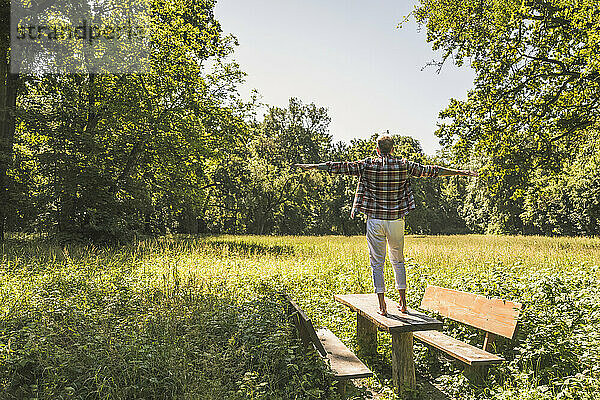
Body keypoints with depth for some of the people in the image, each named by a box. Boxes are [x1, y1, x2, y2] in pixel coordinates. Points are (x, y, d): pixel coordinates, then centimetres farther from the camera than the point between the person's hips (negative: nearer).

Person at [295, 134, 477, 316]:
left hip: (375, 220, -2)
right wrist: (459, 172, 19)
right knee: (398, 260, 16)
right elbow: (429, 170, 8)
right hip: (396, 219, 2)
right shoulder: (404, 165, 0)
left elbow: (339, 167, -2)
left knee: (377, 262, 5)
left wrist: (310, 166, 6)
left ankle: (382, 306, 6)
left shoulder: (367, 165, -4)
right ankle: (403, 302, 20)